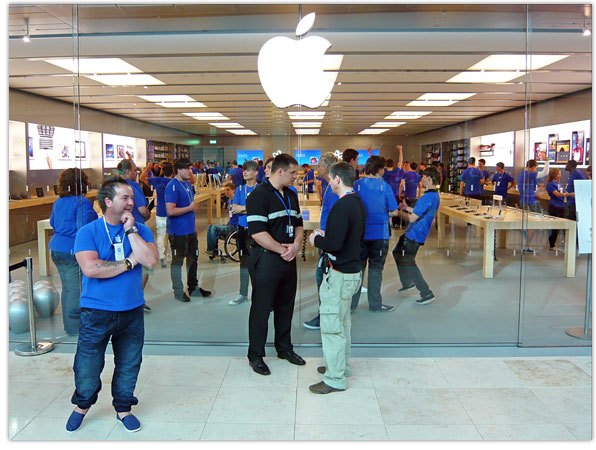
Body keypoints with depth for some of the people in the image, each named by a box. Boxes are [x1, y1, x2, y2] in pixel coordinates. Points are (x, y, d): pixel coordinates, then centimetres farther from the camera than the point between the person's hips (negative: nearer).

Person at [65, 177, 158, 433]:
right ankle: (82, 405, 38)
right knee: (87, 366, 9)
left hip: (132, 311, 3)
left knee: (128, 364, 13)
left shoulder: (140, 230, 2)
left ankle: (123, 408, 35)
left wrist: (130, 230, -14)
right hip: (96, 312, -2)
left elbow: (150, 260, -14)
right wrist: (129, 262, -14)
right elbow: (90, 268, -21)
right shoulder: (88, 232, -6)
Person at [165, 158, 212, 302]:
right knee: (178, 261, 3)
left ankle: (193, 288, 30)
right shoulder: (172, 186, -17)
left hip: (190, 230, 9)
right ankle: (178, 291, 14)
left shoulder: (187, 184, 12)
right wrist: (190, 208, -16)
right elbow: (170, 210, -26)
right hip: (178, 232, -9)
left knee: (193, 258, 17)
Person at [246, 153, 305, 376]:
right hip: (265, 259, -8)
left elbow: (298, 224, 17)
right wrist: (282, 249, -15)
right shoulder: (259, 195, -15)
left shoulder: (291, 195, 12)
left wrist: (296, 245, -4)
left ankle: (284, 348, 34)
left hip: (288, 258, 8)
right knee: (261, 308, 3)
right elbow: (257, 233, -21)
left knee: (286, 305, 17)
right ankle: (255, 355, 18)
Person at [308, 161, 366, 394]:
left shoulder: (342, 207, -22)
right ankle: (342, 365, 36)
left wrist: (317, 240, -8)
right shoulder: (358, 203, 9)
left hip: (339, 274, -10)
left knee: (332, 324, -1)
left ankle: (335, 379, 8)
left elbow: (335, 243, -27)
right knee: (342, 321, 22)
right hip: (352, 270, 10)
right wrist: (326, 235, 14)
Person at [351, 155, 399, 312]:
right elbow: (394, 211, -5)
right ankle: (375, 304, 18)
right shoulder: (384, 186, -8)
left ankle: (352, 303, 17)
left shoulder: (356, 184, -3)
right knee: (375, 269, 10)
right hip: (379, 233, -2)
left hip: (359, 233, 2)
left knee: (357, 267, 12)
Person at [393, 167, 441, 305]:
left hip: (415, 235, -10)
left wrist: (399, 212, -8)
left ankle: (427, 294, -2)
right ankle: (407, 283, 34)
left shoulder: (427, 197, -25)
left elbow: (412, 218, -23)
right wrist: (407, 208, 16)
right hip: (412, 233, 10)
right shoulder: (435, 195, 8)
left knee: (408, 262, -5)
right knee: (397, 252, 24)